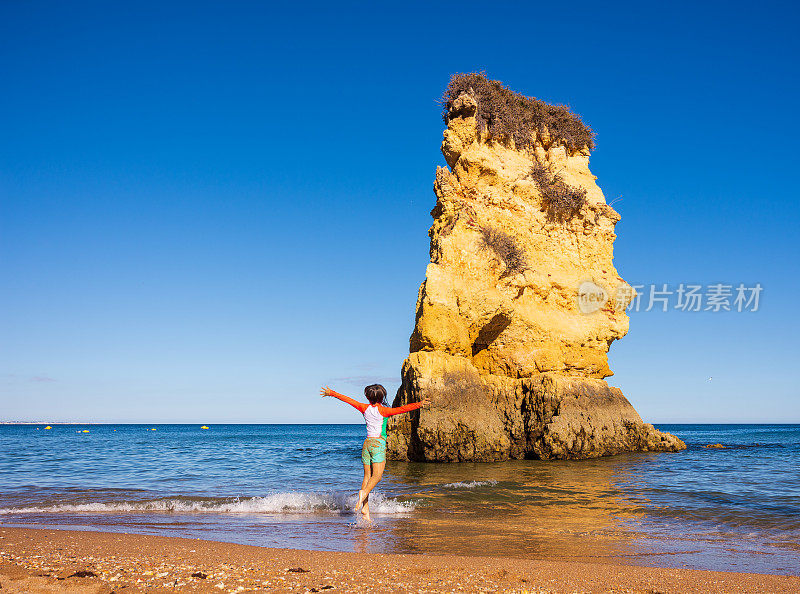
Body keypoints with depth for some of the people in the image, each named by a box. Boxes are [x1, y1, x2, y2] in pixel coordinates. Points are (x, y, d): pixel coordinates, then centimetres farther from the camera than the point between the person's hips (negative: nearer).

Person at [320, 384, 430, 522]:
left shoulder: (365, 408, 6)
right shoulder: (383, 410, -7)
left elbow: (347, 399, 16)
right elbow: (400, 409, -20)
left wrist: (331, 393, 27)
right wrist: (418, 405, -24)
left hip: (367, 443, 5)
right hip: (378, 443, -5)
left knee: (367, 476, 4)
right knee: (377, 475, -9)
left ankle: (365, 509, -3)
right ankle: (364, 493, -36)